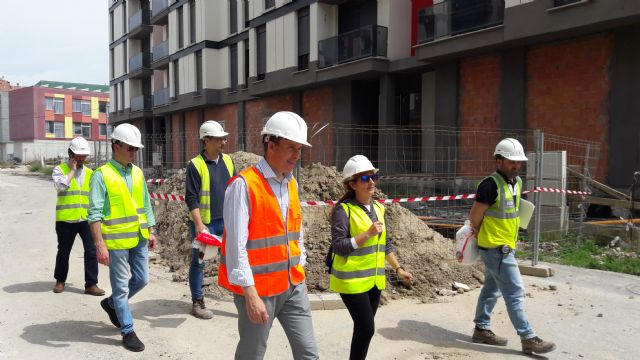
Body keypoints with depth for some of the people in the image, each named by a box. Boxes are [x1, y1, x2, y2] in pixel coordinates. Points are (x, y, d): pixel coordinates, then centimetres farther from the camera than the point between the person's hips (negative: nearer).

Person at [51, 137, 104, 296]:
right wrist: (72, 170, -13)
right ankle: (60, 280, 32)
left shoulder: (89, 173, 10)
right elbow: (62, 186, -22)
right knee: (63, 252, 12)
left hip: (86, 219, 3)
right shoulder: (59, 170, -1)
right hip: (65, 219, -2)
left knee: (91, 251, -4)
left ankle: (91, 284, 4)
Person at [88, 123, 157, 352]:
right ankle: (128, 331, 16)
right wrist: (100, 244, -20)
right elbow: (95, 213, -14)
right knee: (121, 286, 4)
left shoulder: (138, 173, 8)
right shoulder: (102, 175, -10)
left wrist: (151, 232, 13)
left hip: (139, 239, 6)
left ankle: (111, 303, 39)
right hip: (116, 241, -6)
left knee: (141, 279, 14)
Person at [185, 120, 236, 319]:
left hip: (226, 222, 5)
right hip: (204, 224, -5)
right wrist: (199, 225, -21)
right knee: (199, 263, 8)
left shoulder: (227, 160, 7)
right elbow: (191, 199, -14)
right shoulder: (195, 165, -11)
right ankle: (197, 303, 21)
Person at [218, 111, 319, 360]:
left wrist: (299, 272, 16)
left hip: (293, 286, 7)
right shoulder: (244, 184, -16)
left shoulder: (292, 184, 8)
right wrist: (250, 294, -20)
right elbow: (236, 245, -19)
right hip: (258, 288, -6)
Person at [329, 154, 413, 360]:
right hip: (353, 281, -7)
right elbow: (339, 247, -18)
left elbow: (385, 244, 17)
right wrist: (368, 234, -22)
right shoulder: (343, 210, -12)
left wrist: (398, 269, 16)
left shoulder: (378, 208, 10)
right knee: (366, 329, -7)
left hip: (374, 279, 7)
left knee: (364, 329, 13)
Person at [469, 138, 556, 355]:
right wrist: (481, 234, 0)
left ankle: (482, 329, 28)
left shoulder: (517, 182, 8)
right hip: (495, 249, -9)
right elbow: (475, 216, -16)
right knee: (515, 293, -4)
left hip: (506, 247, 9)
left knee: (492, 290, 16)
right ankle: (528, 339, 3)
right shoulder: (491, 185, -20)